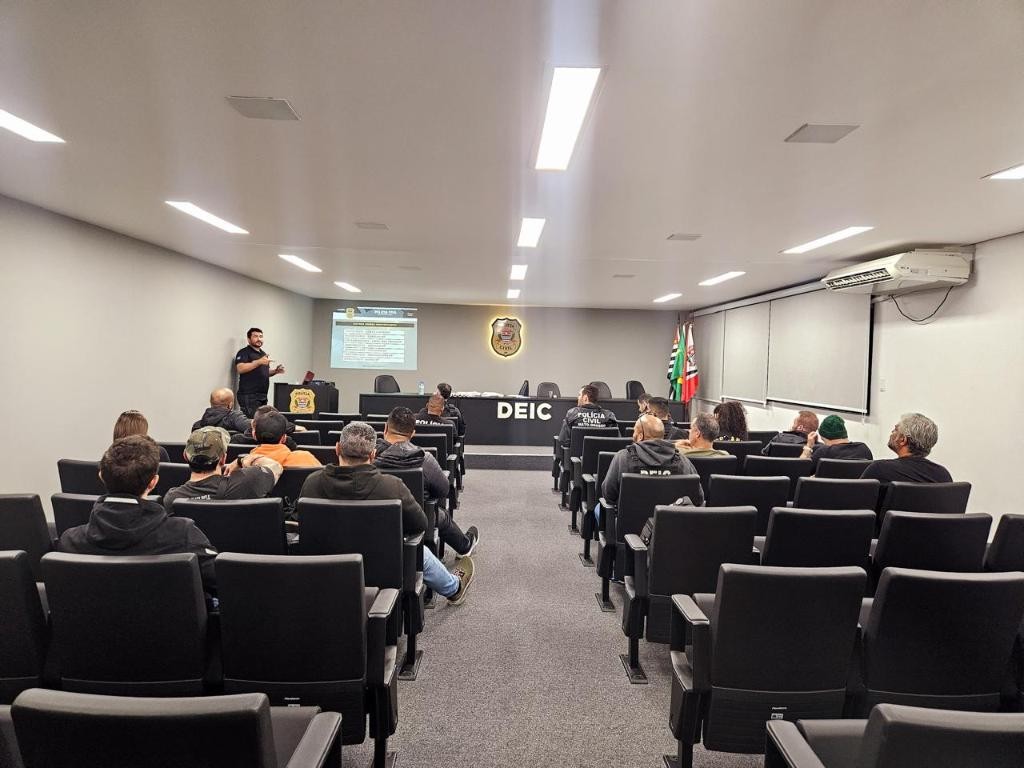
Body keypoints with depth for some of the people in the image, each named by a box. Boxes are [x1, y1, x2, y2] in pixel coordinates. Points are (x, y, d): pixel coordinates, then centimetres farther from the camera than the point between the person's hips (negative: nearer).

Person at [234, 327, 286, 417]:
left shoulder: (263, 353, 22)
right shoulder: (244, 352, -3)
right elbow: (240, 368, -19)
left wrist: (275, 371, 9)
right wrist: (259, 362, -25)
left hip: (263, 396, 8)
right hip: (249, 396, -8)